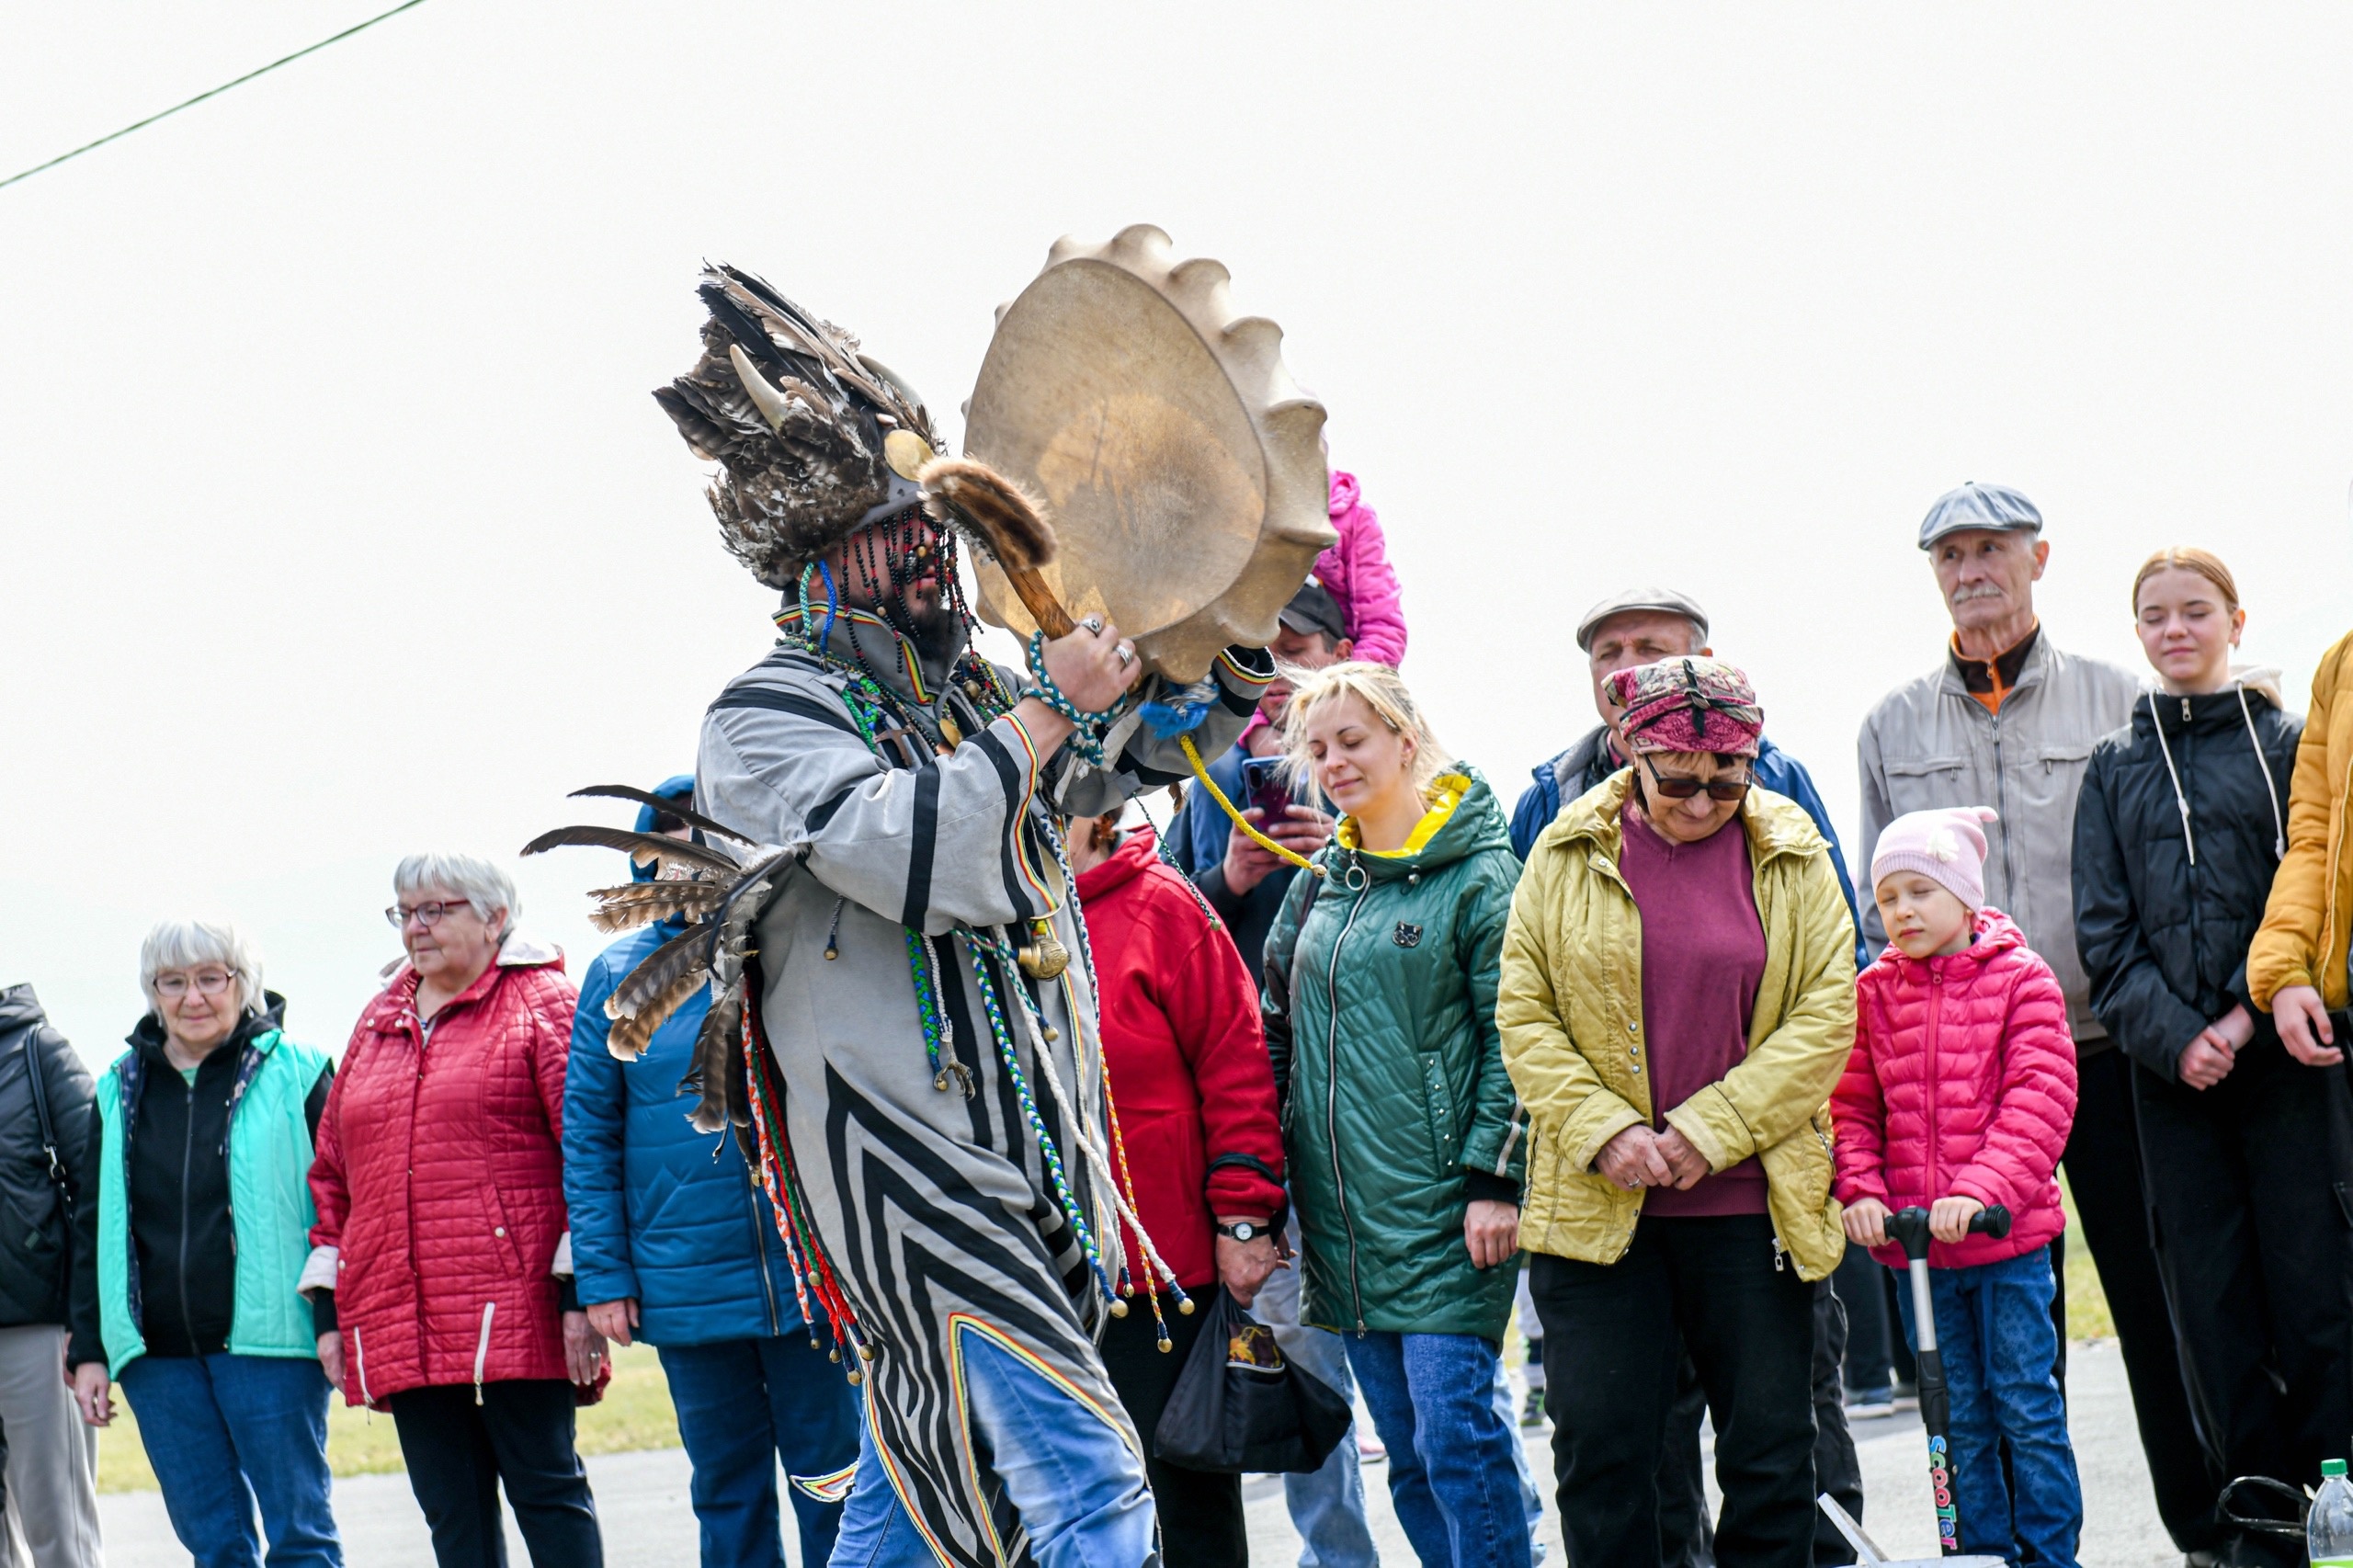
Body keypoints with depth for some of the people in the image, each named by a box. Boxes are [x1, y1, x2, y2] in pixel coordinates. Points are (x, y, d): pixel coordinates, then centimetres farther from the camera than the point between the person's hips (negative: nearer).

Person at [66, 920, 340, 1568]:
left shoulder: (296, 1073, 1)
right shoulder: (121, 1090, 13)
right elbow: (93, 1226, 17)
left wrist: (336, 1325, -8)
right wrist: (89, 1350, 10)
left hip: (268, 1341, -4)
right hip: (157, 1355, 4)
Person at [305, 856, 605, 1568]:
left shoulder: (541, 1003, 3)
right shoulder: (377, 1022, 20)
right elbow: (333, 1168, 21)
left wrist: (580, 1291, -11)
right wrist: (329, 1307, 14)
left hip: (514, 1314, -5)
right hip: (401, 1325, 6)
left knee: (545, 1491, -4)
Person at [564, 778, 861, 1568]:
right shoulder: (620, 975, 6)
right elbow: (587, 1134, 6)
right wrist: (603, 1278, 0)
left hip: (811, 1271, -1)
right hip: (686, 1288, 2)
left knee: (832, 1482, 1)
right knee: (725, 1491, 10)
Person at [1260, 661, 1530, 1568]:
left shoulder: (1478, 874, -5)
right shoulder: (1321, 883, 14)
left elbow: (1511, 1040, -8)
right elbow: (1278, 1032, 20)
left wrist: (1496, 1180, -15)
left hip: (1443, 1210, -6)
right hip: (1343, 1211, 6)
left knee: (1455, 1434, -11)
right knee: (1408, 1451, 9)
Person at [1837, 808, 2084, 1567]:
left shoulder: (2021, 981, -4)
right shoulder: (1873, 993, 6)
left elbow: (2039, 1101, -11)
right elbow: (1852, 1105, 8)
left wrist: (1979, 1190, -22)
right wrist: (1861, 1190, -9)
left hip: (2009, 1234, -3)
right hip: (1910, 1242, 3)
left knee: (2026, 1404, 1)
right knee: (1958, 1417, 10)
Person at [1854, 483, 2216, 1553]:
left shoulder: (2117, 703, 5)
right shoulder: (1895, 726, 11)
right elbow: (1881, 909, 14)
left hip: (2108, 1052, -2)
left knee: (2156, 1296, 1)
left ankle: (2206, 1523, 10)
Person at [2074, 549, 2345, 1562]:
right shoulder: (2116, 768, 14)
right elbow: (2103, 928, 8)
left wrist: (2252, 1012, -11)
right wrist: (2171, 1034, -6)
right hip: (2171, 1065, 3)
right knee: (2211, 1303, 2)